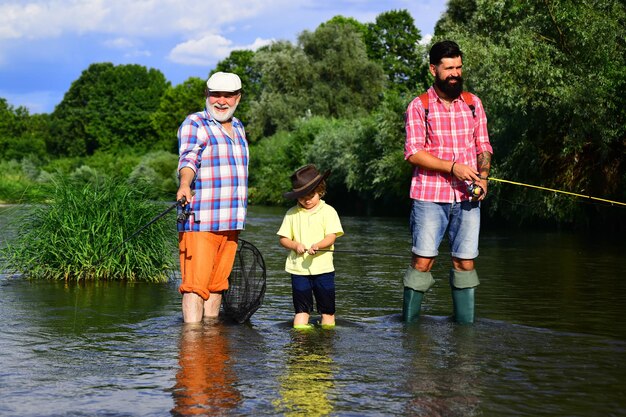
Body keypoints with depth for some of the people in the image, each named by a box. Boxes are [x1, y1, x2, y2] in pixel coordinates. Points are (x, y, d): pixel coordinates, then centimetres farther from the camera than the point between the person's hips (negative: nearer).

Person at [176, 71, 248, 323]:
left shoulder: (238, 128, 20)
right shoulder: (194, 124, -3)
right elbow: (188, 159, -20)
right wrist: (185, 185, -41)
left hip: (230, 222, 7)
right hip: (200, 219, -7)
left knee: (218, 282, 11)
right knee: (196, 283, -11)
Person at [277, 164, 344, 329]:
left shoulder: (328, 211, 0)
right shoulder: (292, 213, 6)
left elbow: (331, 237, -9)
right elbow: (283, 239, 7)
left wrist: (317, 246, -28)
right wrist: (295, 245, -13)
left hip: (323, 267, -1)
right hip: (298, 268, 1)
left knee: (327, 309, 6)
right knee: (301, 308, 5)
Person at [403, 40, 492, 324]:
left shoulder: (473, 104, 12)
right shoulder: (419, 107, 1)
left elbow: (483, 148, 14)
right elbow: (413, 153, -7)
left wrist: (483, 178, -4)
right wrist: (453, 167, -16)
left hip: (467, 197, 3)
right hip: (429, 196, -3)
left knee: (465, 262, 3)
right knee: (423, 260, -5)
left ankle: (465, 324, 10)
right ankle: (409, 323, 4)